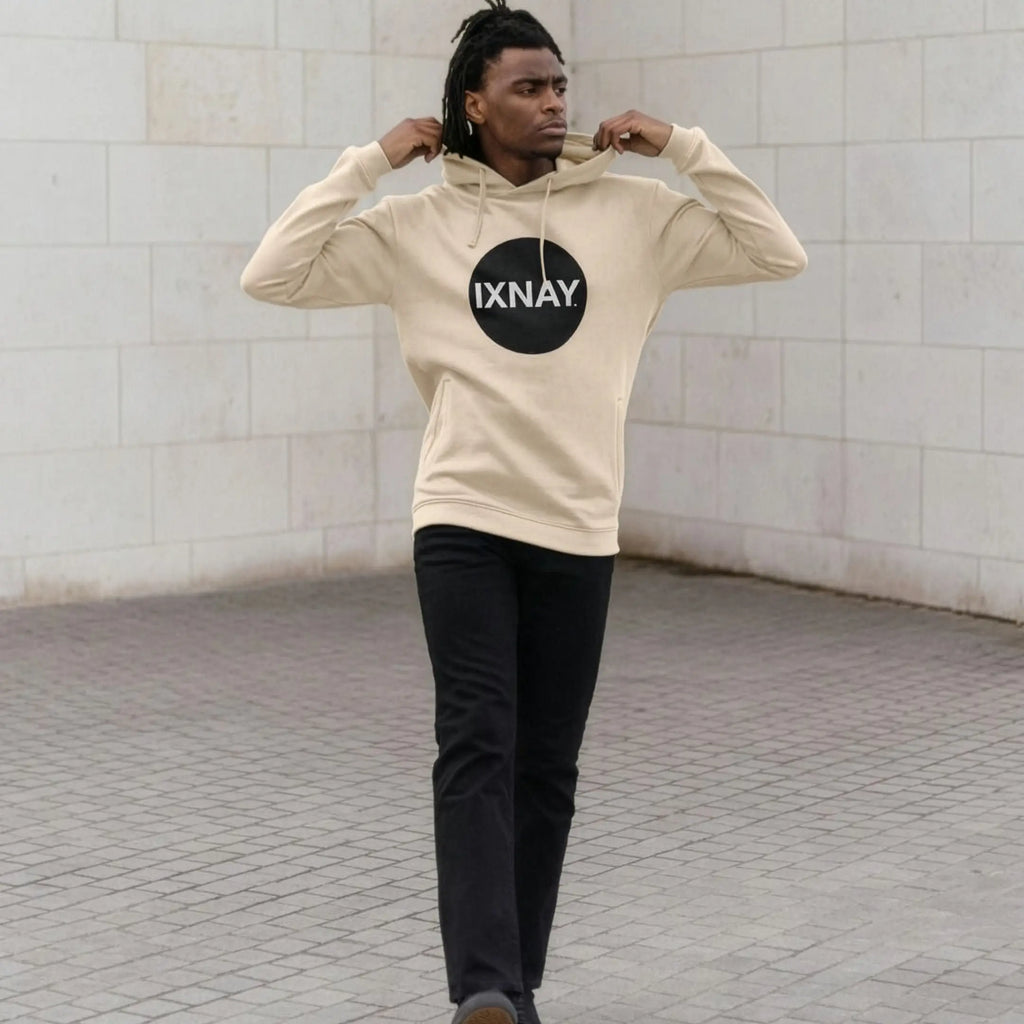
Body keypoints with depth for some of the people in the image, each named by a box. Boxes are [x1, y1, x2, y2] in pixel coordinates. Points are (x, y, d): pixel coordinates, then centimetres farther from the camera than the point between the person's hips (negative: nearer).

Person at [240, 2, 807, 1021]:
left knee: (546, 770, 8)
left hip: (579, 532, 2)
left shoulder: (632, 212, 5)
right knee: (477, 749, -15)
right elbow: (272, 275, -3)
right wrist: (368, 163, -5)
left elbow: (777, 253, 3)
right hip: (462, 524, -2)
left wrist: (683, 147, -1)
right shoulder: (417, 224, 2)